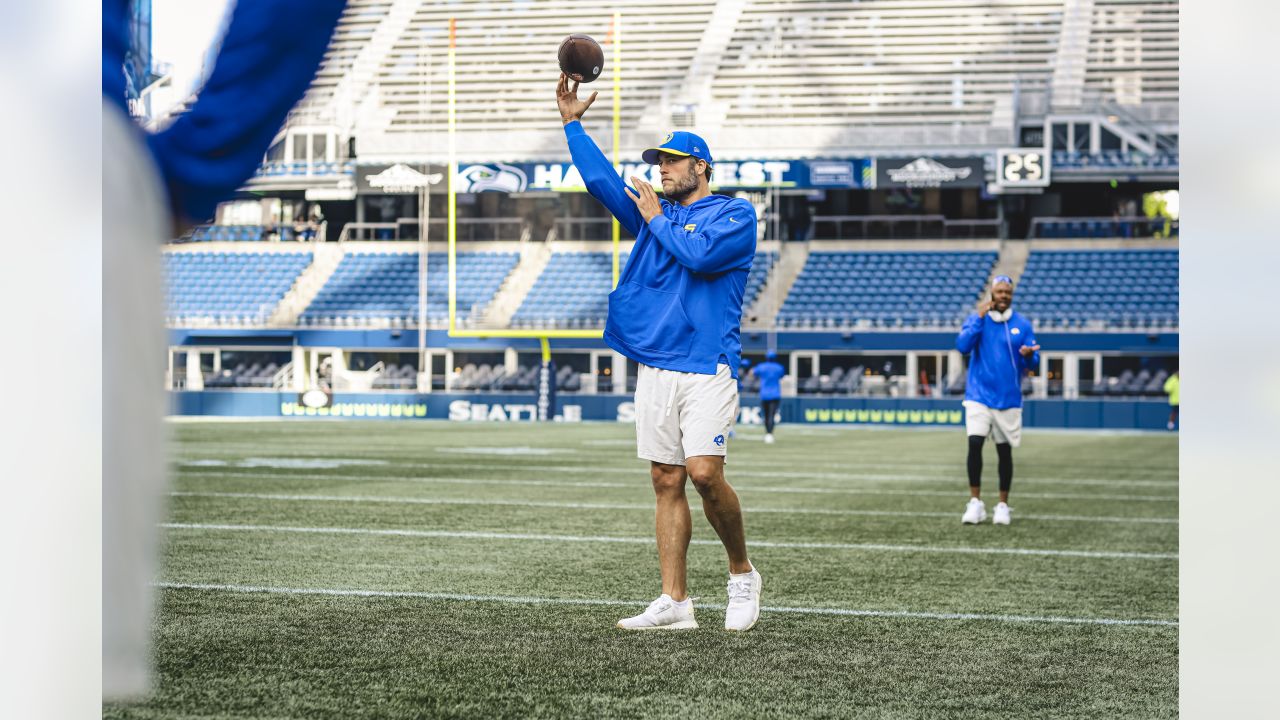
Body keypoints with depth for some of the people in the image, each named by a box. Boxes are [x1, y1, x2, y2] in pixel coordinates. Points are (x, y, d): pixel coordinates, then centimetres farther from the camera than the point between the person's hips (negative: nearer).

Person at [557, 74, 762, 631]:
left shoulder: (735, 214, 2)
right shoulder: (655, 212, 21)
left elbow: (699, 254, -15)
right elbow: (601, 180, 16)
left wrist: (656, 219, -1)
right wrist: (572, 123, 11)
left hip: (707, 367, -6)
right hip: (654, 368, 6)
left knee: (704, 472, -19)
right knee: (666, 482, 2)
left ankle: (742, 573, 2)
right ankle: (674, 602, 2)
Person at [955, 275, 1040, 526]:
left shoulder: (1022, 325, 3)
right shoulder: (976, 319, 1)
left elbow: (1034, 363, 1)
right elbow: (963, 346, -15)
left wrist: (1028, 355, -22)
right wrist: (979, 318, -17)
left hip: (1008, 399, 1)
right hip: (979, 395, -1)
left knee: (1005, 451, 5)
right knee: (974, 444, -15)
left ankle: (1003, 505, 16)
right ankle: (975, 502, -6)